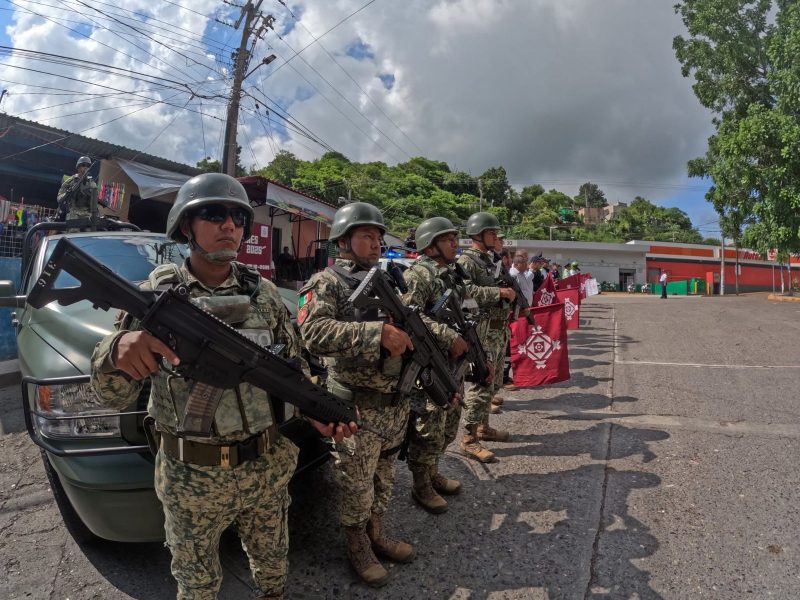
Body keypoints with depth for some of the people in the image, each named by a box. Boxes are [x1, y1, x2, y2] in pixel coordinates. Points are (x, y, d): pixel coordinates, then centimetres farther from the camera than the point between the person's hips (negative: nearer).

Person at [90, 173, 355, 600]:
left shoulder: (265, 293, -2)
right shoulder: (156, 293, -9)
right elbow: (114, 397, -11)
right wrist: (117, 350, -33)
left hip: (269, 466, 2)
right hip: (191, 476, -2)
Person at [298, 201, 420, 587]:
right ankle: (357, 548, 32)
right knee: (357, 486, 11)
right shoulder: (326, 283, -11)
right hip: (357, 407, -6)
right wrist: (377, 333, -33)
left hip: (396, 403, 7)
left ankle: (377, 535, 42)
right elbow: (313, 333, -27)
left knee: (384, 479, 22)